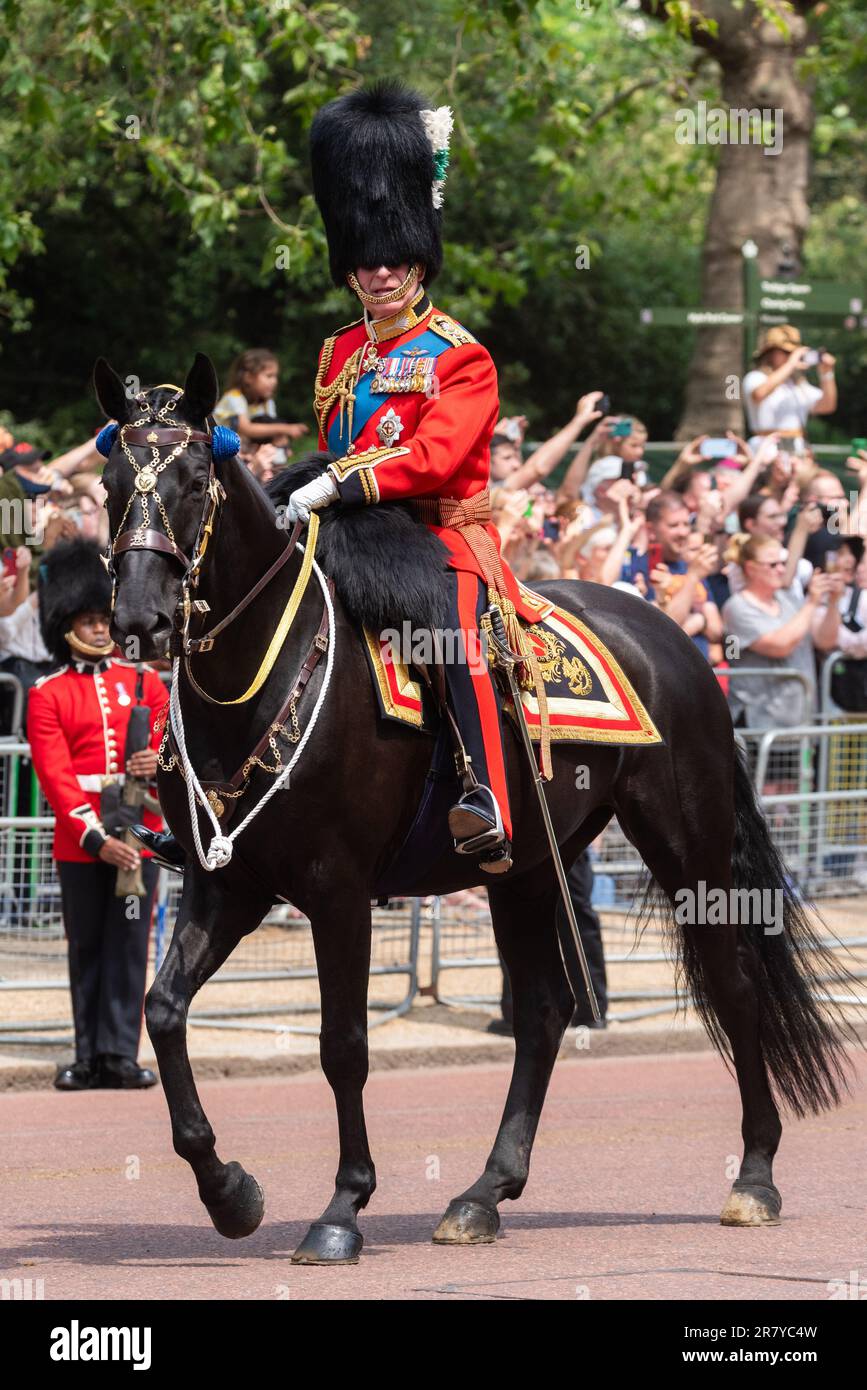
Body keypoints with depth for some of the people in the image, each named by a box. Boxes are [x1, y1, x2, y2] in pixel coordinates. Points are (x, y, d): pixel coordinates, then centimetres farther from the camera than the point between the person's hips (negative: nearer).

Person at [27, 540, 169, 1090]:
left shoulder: (145, 683, 11)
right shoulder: (48, 695, 1)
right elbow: (55, 775, -7)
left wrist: (158, 762, -18)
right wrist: (96, 837, -19)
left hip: (138, 837, 2)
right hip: (80, 842, -1)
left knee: (129, 946, -1)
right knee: (86, 950, 5)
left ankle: (120, 1055, 1)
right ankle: (90, 1056, 11)